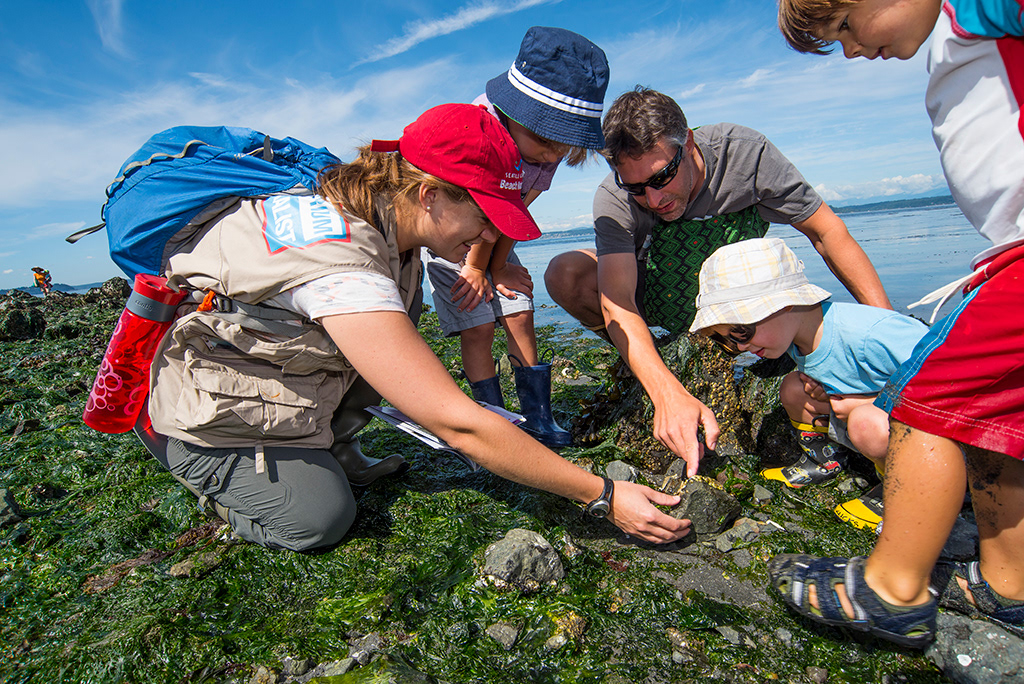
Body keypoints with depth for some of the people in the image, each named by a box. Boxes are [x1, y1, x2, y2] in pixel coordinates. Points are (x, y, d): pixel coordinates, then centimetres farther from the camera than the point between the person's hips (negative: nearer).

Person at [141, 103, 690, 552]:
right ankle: (218, 477, 9)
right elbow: (459, 425, -39)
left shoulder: (371, 209, -12)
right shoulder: (340, 267, -38)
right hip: (202, 411, -7)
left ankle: (331, 446, 4)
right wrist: (603, 496, -32)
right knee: (319, 517, -20)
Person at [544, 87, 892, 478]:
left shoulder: (743, 153, -25)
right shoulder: (614, 200, -27)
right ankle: (637, 357, -3)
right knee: (564, 275, -26)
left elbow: (828, 232, -17)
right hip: (657, 299, -1)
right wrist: (668, 394, -53)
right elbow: (616, 301, -39)